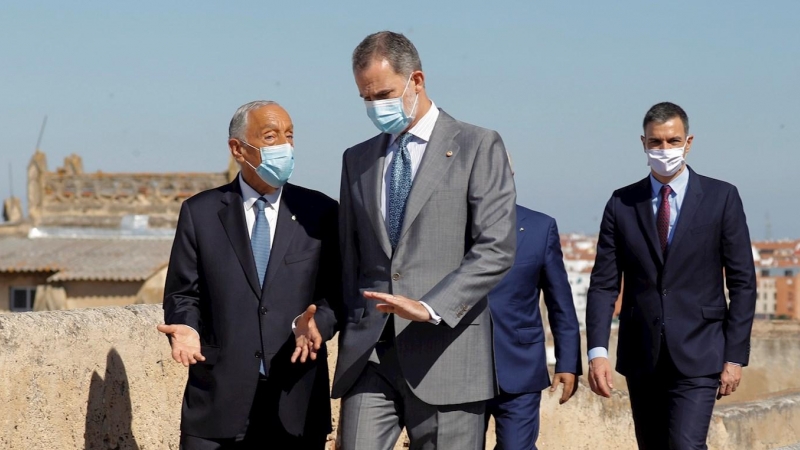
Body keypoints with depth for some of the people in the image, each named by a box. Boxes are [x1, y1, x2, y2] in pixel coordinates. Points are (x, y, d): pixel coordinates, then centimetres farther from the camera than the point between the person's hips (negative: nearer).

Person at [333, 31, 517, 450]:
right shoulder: (357, 159, 17)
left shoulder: (478, 147, 1)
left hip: (444, 352, -4)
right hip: (368, 355, 4)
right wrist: (349, 343, 11)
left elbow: (496, 249, -8)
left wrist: (429, 308, -18)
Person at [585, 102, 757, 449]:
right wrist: (597, 351, -10)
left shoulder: (721, 198, 0)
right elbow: (604, 284, 2)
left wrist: (735, 355, -5)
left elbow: (742, 283, 0)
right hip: (641, 358, 3)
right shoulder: (622, 204, 5)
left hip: (697, 355, -3)